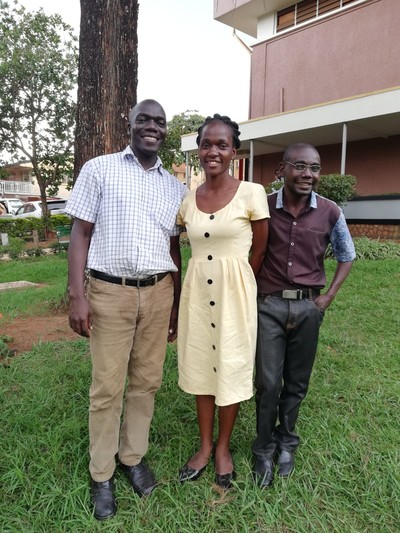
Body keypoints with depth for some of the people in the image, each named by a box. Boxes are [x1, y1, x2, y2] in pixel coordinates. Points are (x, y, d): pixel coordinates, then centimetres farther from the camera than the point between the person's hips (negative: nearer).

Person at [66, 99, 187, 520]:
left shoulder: (175, 187, 11)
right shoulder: (99, 170, 2)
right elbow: (80, 233, -2)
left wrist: (176, 303, 12)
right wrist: (77, 295, -10)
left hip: (158, 292, 4)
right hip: (110, 292, -3)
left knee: (147, 381, 11)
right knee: (107, 386, 4)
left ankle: (133, 457, 31)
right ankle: (101, 475, 23)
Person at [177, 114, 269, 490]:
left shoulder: (251, 194, -8)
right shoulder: (186, 200, 4)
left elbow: (259, 250, 1)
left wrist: (237, 284, 8)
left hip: (234, 292, -3)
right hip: (197, 291, 4)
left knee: (230, 368, 10)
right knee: (200, 367, 14)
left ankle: (223, 447, 33)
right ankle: (204, 445, 35)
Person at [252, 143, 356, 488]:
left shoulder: (330, 212, -3)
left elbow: (346, 256, 11)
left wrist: (330, 296, 4)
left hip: (308, 308, 2)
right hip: (269, 305, -1)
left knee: (297, 383, 14)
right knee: (268, 383, 3)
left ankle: (286, 443, 36)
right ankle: (264, 449, 26)